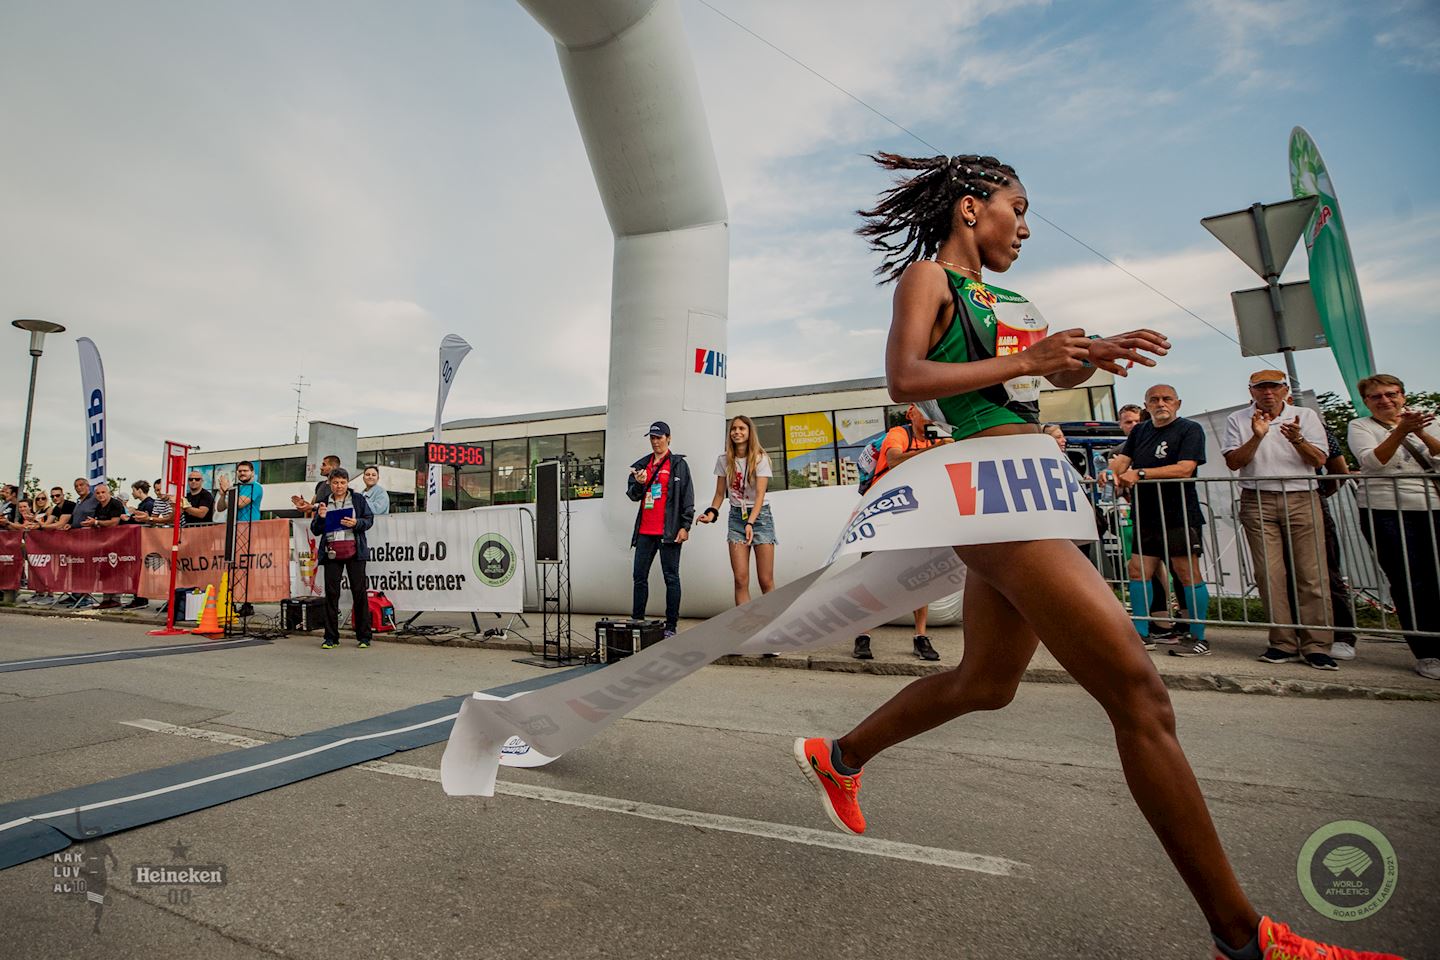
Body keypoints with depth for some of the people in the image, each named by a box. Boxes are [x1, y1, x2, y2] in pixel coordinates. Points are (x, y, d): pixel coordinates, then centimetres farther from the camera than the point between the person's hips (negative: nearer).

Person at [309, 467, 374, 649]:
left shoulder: (358, 500, 8)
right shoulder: (323, 502, 13)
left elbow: (369, 520, 5)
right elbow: (315, 531, 12)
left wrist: (356, 523, -14)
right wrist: (320, 517, -7)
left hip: (354, 552, -2)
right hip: (331, 553, 2)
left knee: (359, 592, -1)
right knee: (331, 593, 2)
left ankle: (363, 636, 5)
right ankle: (331, 637, 11)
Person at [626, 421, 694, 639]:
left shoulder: (679, 464, 1)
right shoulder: (641, 465, 16)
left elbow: (687, 497, -2)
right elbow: (632, 495, 16)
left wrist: (685, 526, -9)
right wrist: (639, 484, -6)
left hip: (669, 531, -5)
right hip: (645, 531, 5)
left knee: (671, 577, 0)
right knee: (640, 577, 8)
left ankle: (671, 626, 7)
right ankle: (636, 621, 19)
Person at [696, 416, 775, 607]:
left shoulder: (760, 459, -8)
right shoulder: (724, 460, 3)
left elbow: (760, 495, -16)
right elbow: (720, 493, 8)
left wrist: (750, 523, -28)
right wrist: (712, 512, -11)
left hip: (760, 515, -2)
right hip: (736, 517, 3)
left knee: (766, 581, -4)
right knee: (740, 579, -5)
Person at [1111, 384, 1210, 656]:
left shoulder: (1190, 429, -3)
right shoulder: (1139, 431, 16)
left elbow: (1185, 469, -16)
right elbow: (1122, 460, 8)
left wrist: (1139, 473, -20)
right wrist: (1111, 471, -16)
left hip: (1180, 515, -6)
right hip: (1145, 516, 6)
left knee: (1187, 574, -4)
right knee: (1139, 571, 4)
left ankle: (1199, 638, 6)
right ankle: (1142, 635, 13)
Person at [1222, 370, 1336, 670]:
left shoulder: (1306, 416, 11)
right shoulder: (1238, 420, 9)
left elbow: (1319, 460, 2)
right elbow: (1233, 462, 0)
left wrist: (1297, 440, -16)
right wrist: (1257, 437, -14)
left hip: (1302, 499, 1)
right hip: (1258, 502, 0)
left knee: (1311, 574, -3)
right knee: (1270, 574, -3)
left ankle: (1316, 646, 3)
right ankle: (1284, 643, 4)